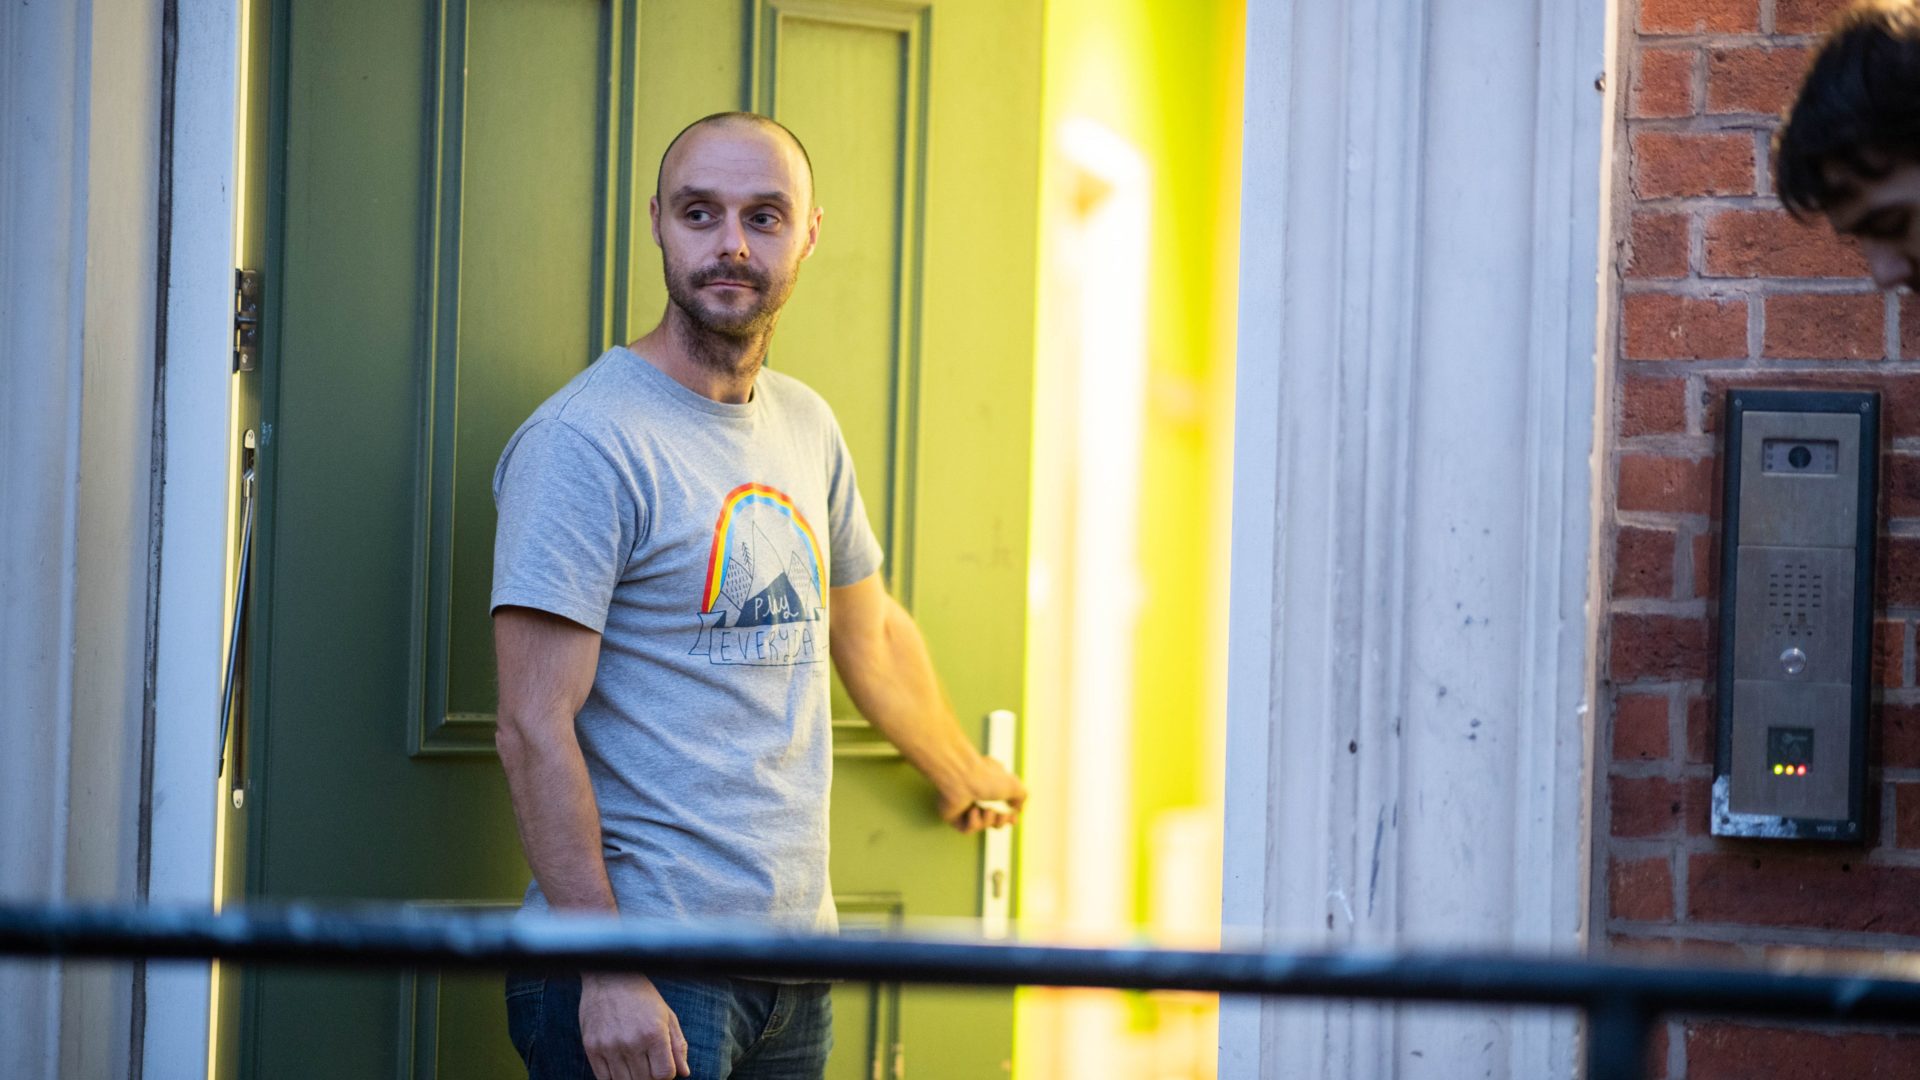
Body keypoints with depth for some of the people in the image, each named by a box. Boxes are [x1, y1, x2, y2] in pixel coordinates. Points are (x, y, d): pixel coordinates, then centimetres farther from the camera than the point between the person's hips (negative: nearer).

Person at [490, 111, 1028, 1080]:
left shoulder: (805, 427, 13)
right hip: (647, 971, -7)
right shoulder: (584, 440, -11)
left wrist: (965, 774, 44)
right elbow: (535, 728, -16)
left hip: (793, 956, 7)